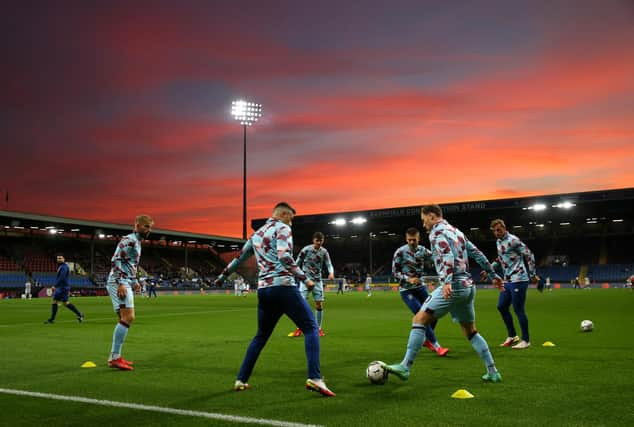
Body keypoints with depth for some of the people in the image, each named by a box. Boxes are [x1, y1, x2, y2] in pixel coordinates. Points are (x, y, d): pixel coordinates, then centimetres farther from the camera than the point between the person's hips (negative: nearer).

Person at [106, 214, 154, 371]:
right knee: (128, 318, -16)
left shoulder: (137, 242, 20)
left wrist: (134, 281, 26)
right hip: (119, 283, -11)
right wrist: (121, 283, -25)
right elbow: (116, 261, -20)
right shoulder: (129, 240, -11)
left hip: (124, 284, 11)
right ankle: (114, 358, -14)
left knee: (125, 319, 12)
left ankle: (115, 357, 16)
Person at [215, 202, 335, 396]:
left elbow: (239, 258, 30)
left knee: (261, 336, 21)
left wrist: (222, 276, 44)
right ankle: (314, 378, -18)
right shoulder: (282, 228, 0)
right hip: (283, 287, -7)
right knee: (310, 328, -4)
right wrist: (304, 278, -14)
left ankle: (241, 380, 21)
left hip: (263, 290, 7)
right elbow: (284, 256, -17)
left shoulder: (256, 234, 22)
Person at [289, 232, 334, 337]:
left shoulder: (324, 252, 0)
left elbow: (329, 264, -6)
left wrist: (331, 273, -27)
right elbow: (297, 263, 0)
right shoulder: (305, 250, -8)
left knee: (319, 305, -1)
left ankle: (319, 329, 11)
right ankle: (299, 329, 2)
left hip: (317, 280, 2)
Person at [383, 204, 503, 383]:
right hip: (468, 286, 9)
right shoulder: (456, 231, 21)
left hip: (453, 286, -9)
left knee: (420, 319, -8)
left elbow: (447, 256, -21)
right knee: (471, 331, 18)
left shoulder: (437, 232, -4)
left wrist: (447, 282, -33)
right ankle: (492, 372, 17)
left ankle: (405, 367, -13)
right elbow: (477, 253, 21)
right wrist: (493, 275, 26)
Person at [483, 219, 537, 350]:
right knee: (501, 307, 12)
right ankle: (512, 336, 24)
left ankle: (526, 340, 6)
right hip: (507, 281, 9)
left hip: (518, 280, -9)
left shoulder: (513, 240, -13)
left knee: (518, 309, -5)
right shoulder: (498, 242, 13)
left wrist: (533, 275, -10)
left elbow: (529, 255, -11)